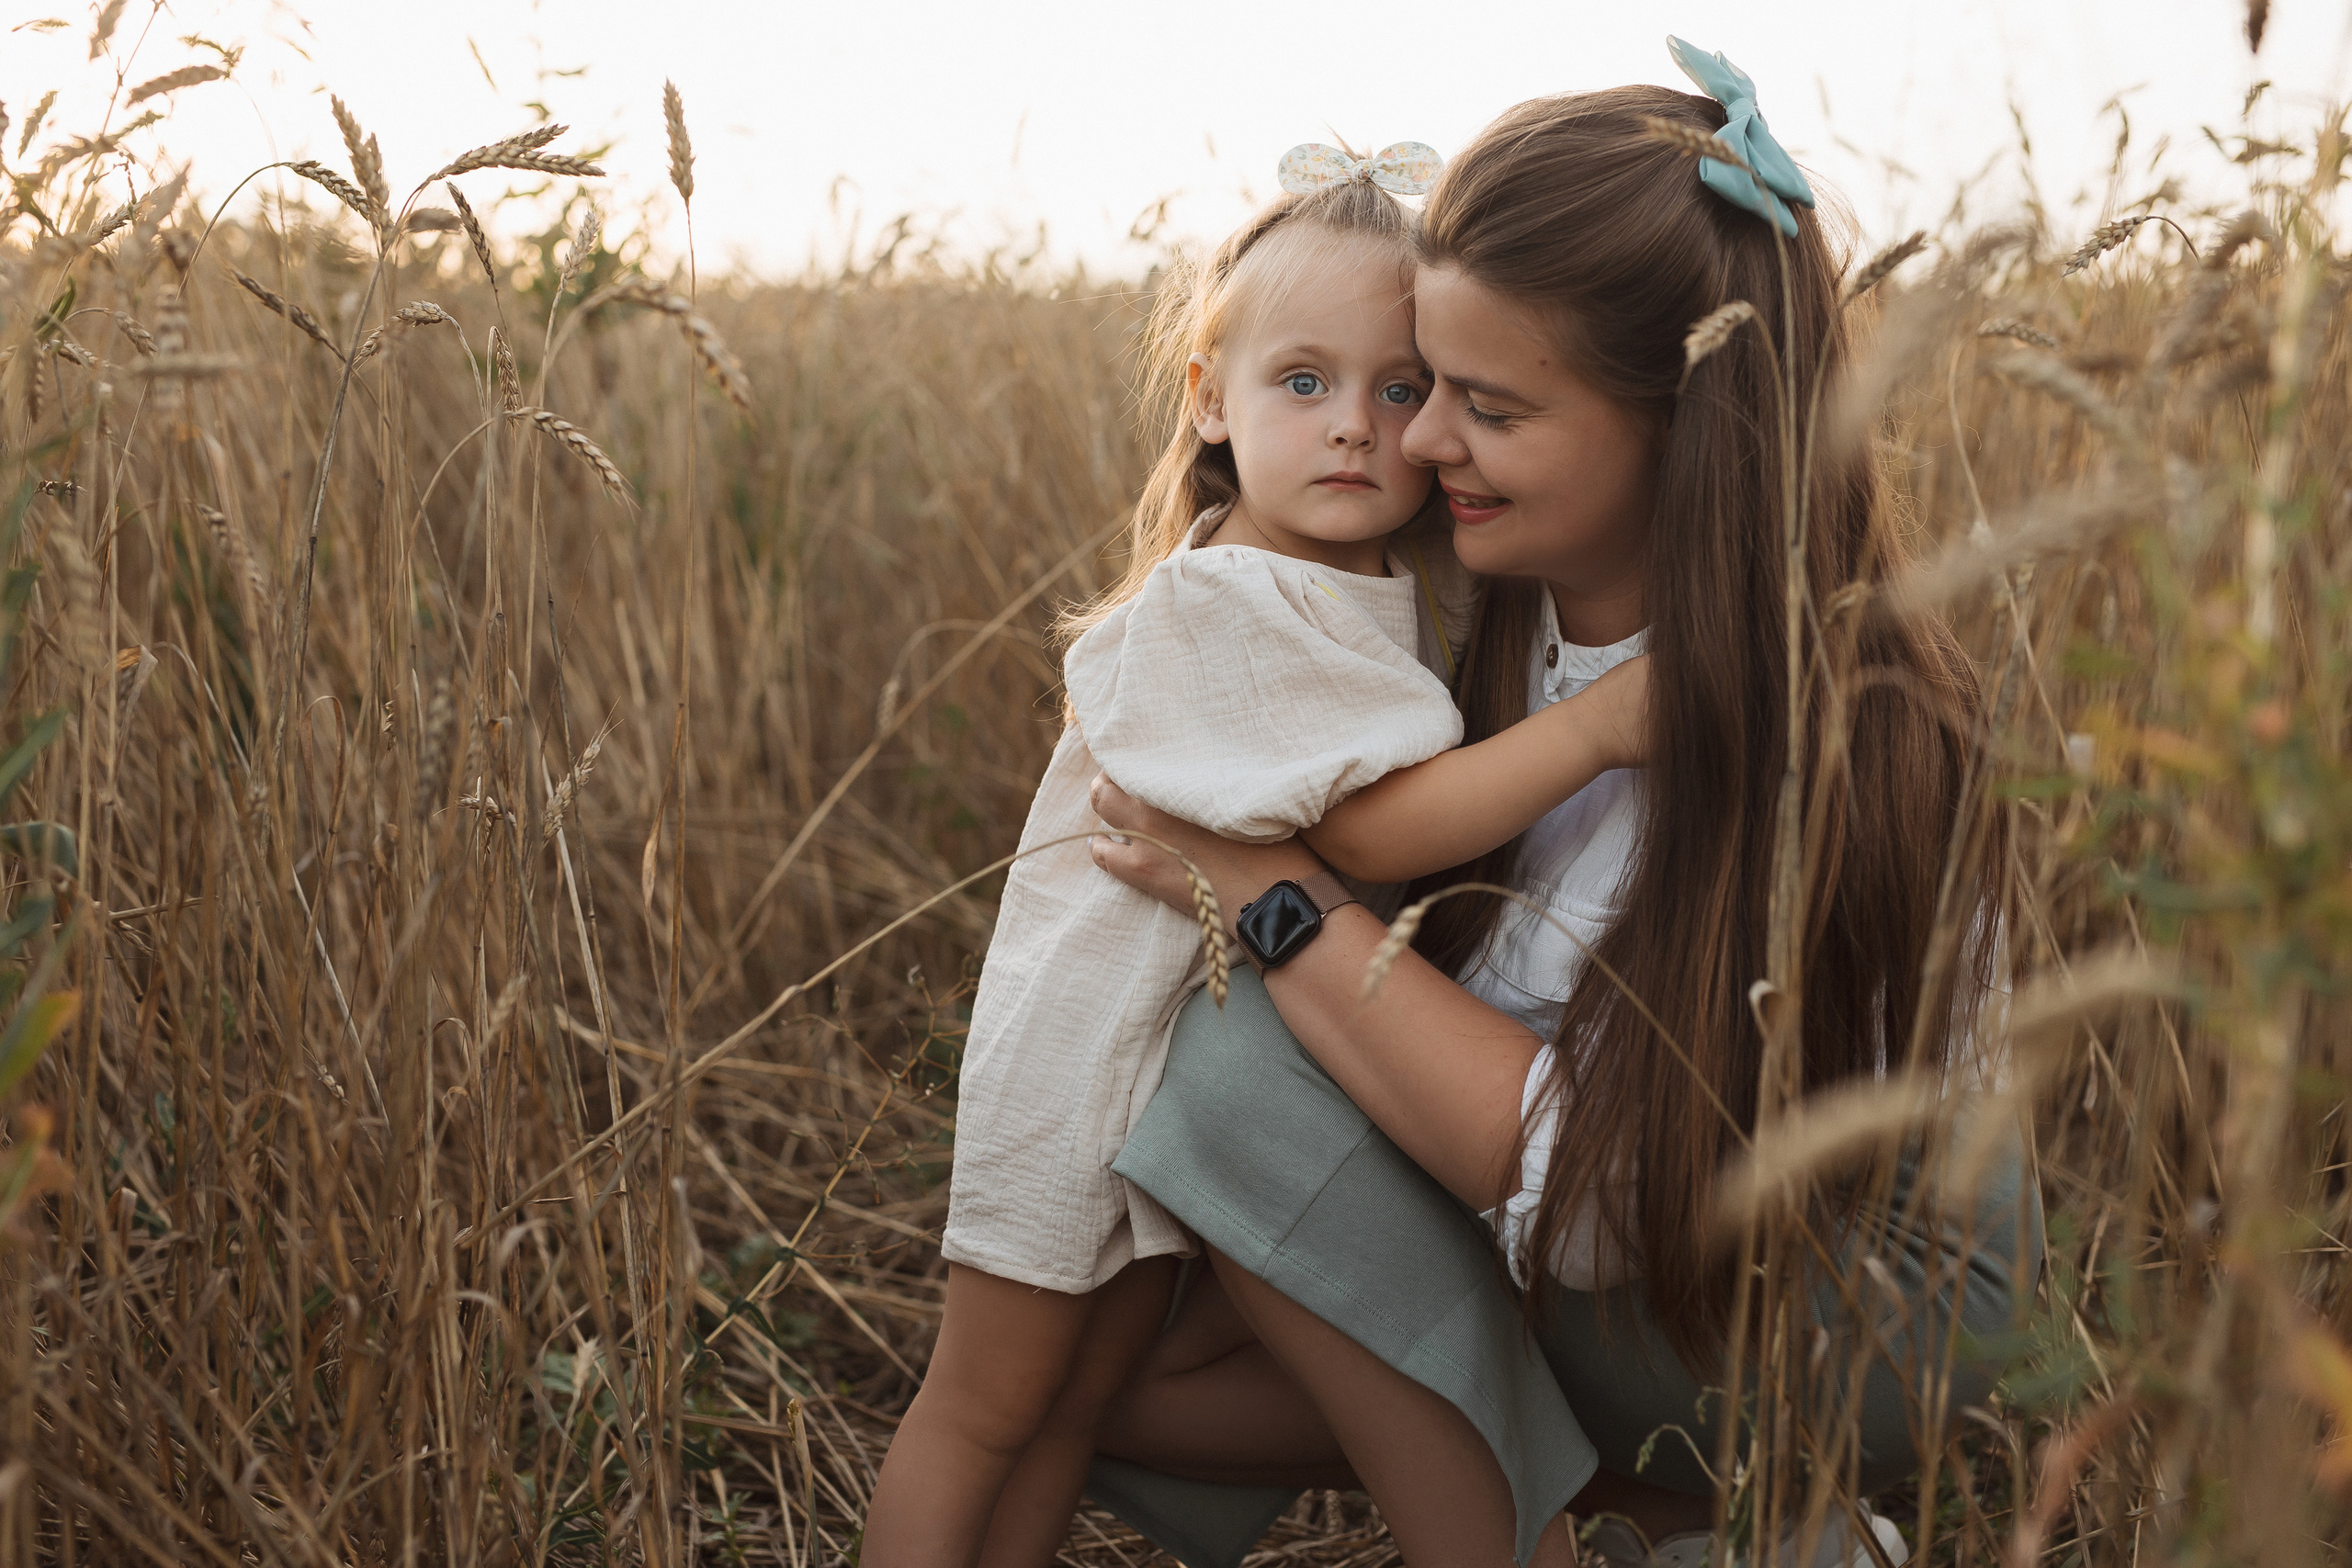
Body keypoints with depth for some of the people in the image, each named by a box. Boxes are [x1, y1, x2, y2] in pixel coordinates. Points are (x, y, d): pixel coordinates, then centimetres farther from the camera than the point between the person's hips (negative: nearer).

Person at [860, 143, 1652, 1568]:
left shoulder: (1421, 591, 0)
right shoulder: (1210, 605, -24)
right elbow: (1375, 825, -28)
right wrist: (1596, 728, -32)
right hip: (1099, 1029, -7)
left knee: (1087, 1396, 18)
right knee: (988, 1404, 6)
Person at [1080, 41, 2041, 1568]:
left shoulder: (1838, 734, -30)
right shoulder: (1497, 603, -9)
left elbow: (1595, 1187, -32)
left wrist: (1271, 895, -28)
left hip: (1856, 1303, -8)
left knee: (1255, 1063, -26)